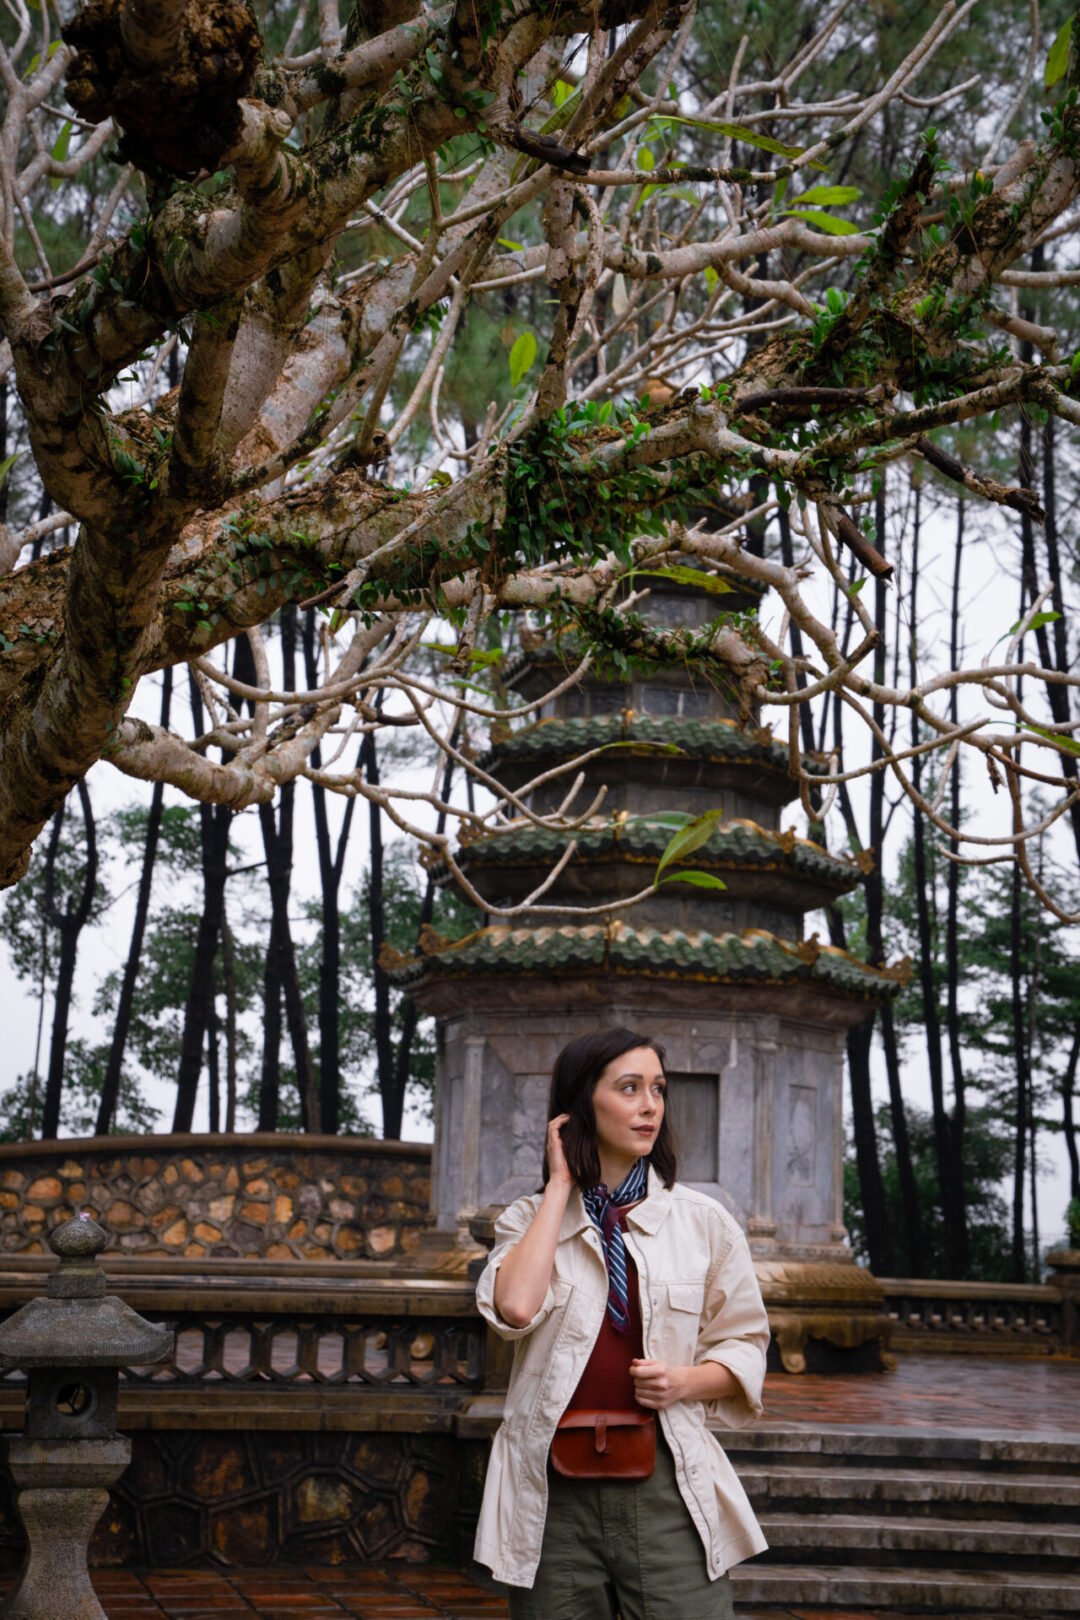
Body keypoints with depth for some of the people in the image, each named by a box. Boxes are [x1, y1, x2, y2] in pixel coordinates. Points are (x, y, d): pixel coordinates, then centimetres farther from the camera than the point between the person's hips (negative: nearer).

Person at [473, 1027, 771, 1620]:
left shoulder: (702, 1221, 7)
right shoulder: (528, 1221, 6)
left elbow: (743, 1344, 13)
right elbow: (516, 1308, -15)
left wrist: (684, 1381, -8)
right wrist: (561, 1186, -5)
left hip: (666, 1487, 0)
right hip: (554, 1494, 0)